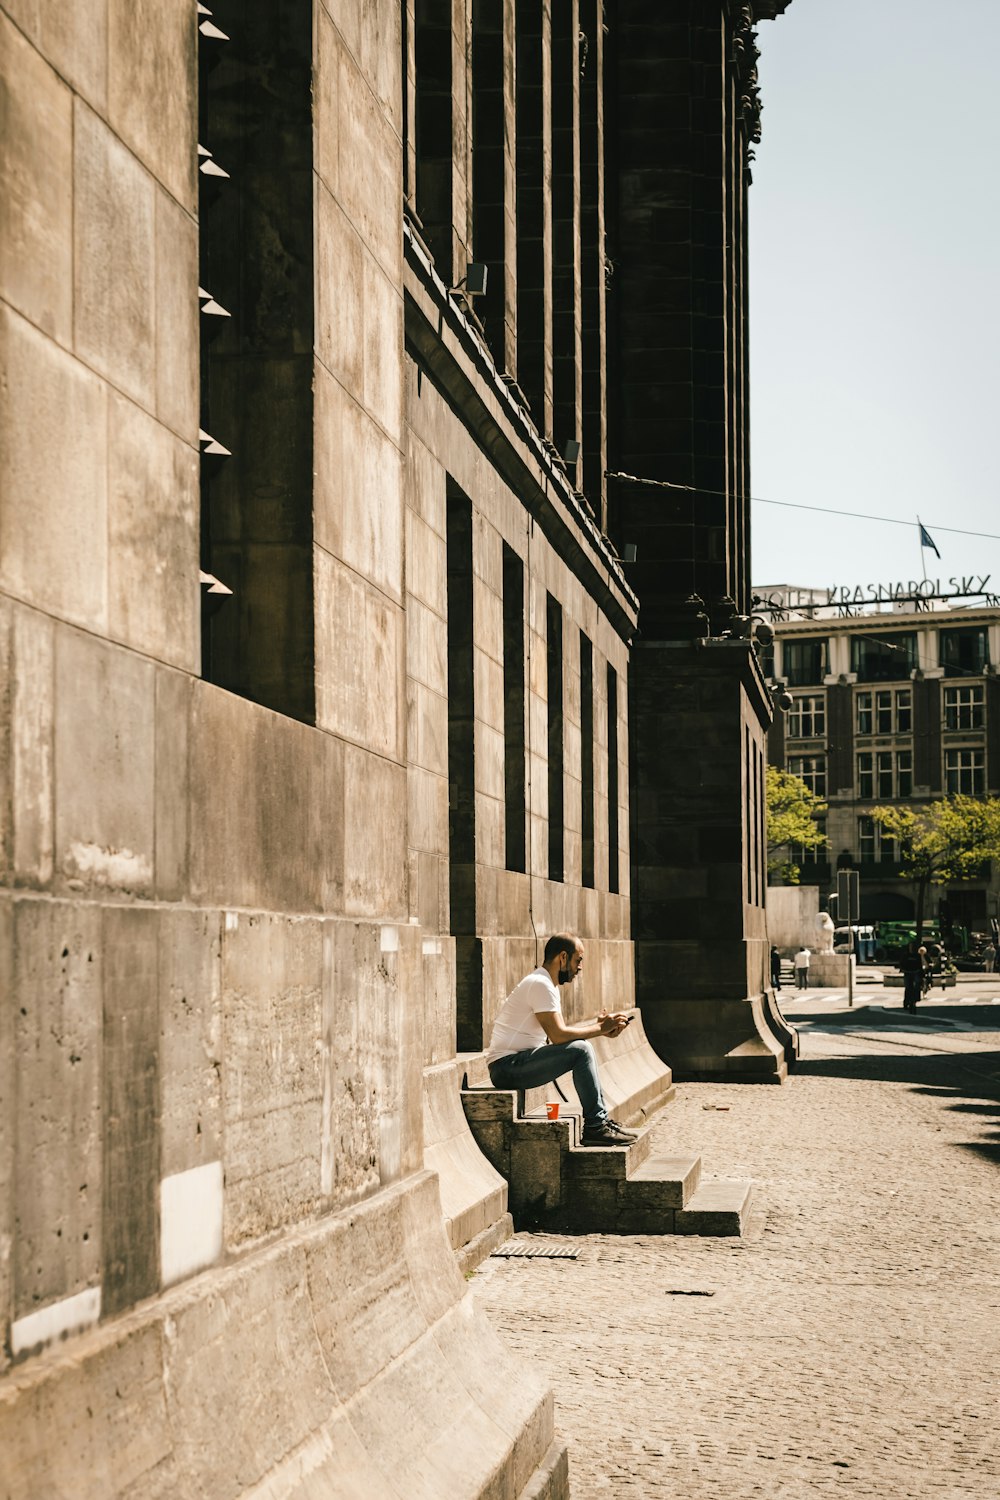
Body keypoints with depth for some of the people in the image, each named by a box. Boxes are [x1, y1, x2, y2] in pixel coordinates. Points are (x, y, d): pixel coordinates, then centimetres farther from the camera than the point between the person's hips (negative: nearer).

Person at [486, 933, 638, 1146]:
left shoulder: (546, 984, 17)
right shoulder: (540, 984, -16)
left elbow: (561, 1029, 17)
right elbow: (558, 1035, -22)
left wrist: (598, 1022, 9)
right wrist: (600, 1029, -11)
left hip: (518, 1063, 11)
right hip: (507, 1065, -11)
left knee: (583, 1049, 16)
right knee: (580, 1050, -20)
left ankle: (601, 1119, 15)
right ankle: (595, 1127, -14)